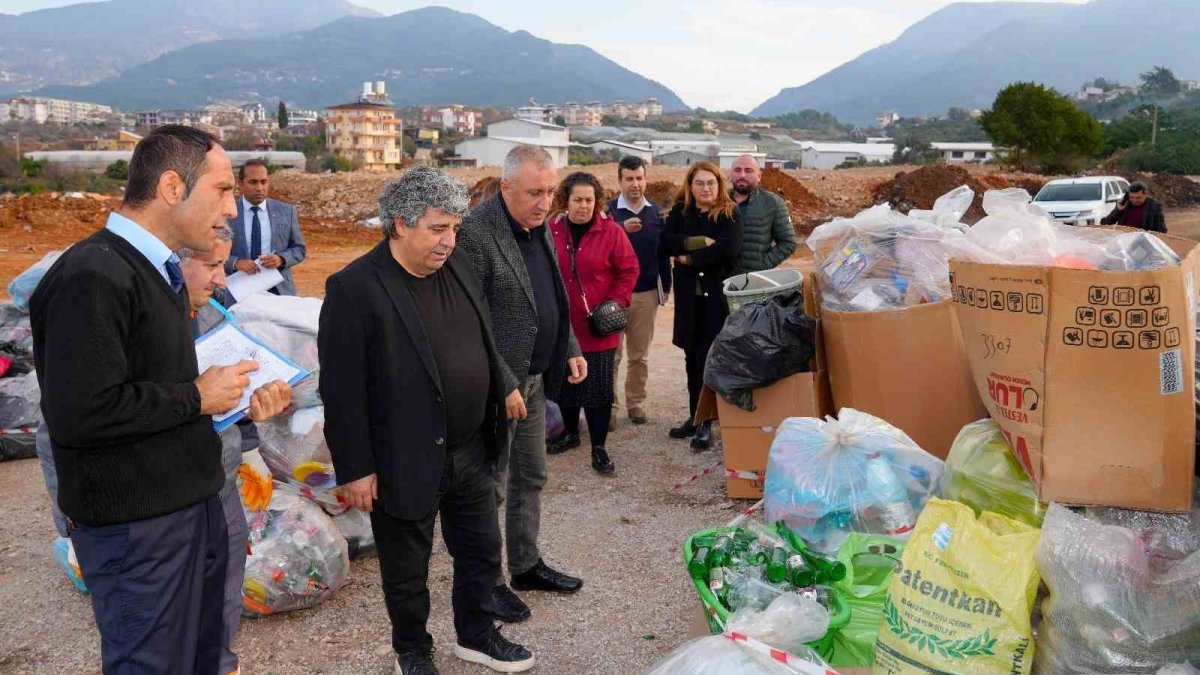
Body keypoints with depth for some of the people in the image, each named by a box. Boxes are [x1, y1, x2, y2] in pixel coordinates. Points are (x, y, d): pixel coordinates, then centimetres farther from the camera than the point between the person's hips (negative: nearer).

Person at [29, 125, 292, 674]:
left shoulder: (156, 270, 11)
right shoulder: (93, 278, -21)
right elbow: (79, 414, -28)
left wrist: (238, 400, 1)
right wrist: (196, 398, -17)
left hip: (193, 505, 9)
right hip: (137, 526, -9)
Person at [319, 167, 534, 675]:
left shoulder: (457, 266, 3)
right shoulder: (353, 288, -18)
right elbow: (342, 389, -18)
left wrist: (504, 385, 8)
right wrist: (356, 469, -16)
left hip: (471, 451, 6)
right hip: (406, 462, -6)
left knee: (482, 552, 21)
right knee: (407, 572, 15)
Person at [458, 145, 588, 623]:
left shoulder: (540, 229, 8)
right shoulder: (476, 233, -20)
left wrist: (571, 351, 8)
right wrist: (503, 386, -21)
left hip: (535, 376, 9)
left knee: (531, 476, 19)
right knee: (491, 485, 4)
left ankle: (526, 565, 35)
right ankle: (487, 581, 20)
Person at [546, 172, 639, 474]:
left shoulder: (611, 231, -7)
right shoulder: (552, 231, -1)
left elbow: (629, 269, -3)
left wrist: (615, 303, -9)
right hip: (562, 324, 3)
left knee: (598, 388, 0)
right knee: (565, 382, 16)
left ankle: (599, 448, 8)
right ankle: (571, 432, 35)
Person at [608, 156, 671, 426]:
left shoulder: (655, 212, 7)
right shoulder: (609, 210, -5)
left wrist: (666, 286, 9)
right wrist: (621, 228, -36)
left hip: (647, 292, 3)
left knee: (640, 354, 11)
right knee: (611, 353, 2)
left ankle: (636, 403, 20)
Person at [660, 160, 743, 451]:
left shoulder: (730, 214, -3)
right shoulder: (679, 213, 7)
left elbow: (729, 249, -18)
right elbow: (664, 244, -7)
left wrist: (689, 257, -11)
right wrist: (700, 242, -17)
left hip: (719, 295, -4)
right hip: (689, 296, 4)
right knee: (693, 357, 10)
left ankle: (706, 422, 2)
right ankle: (695, 417, 21)